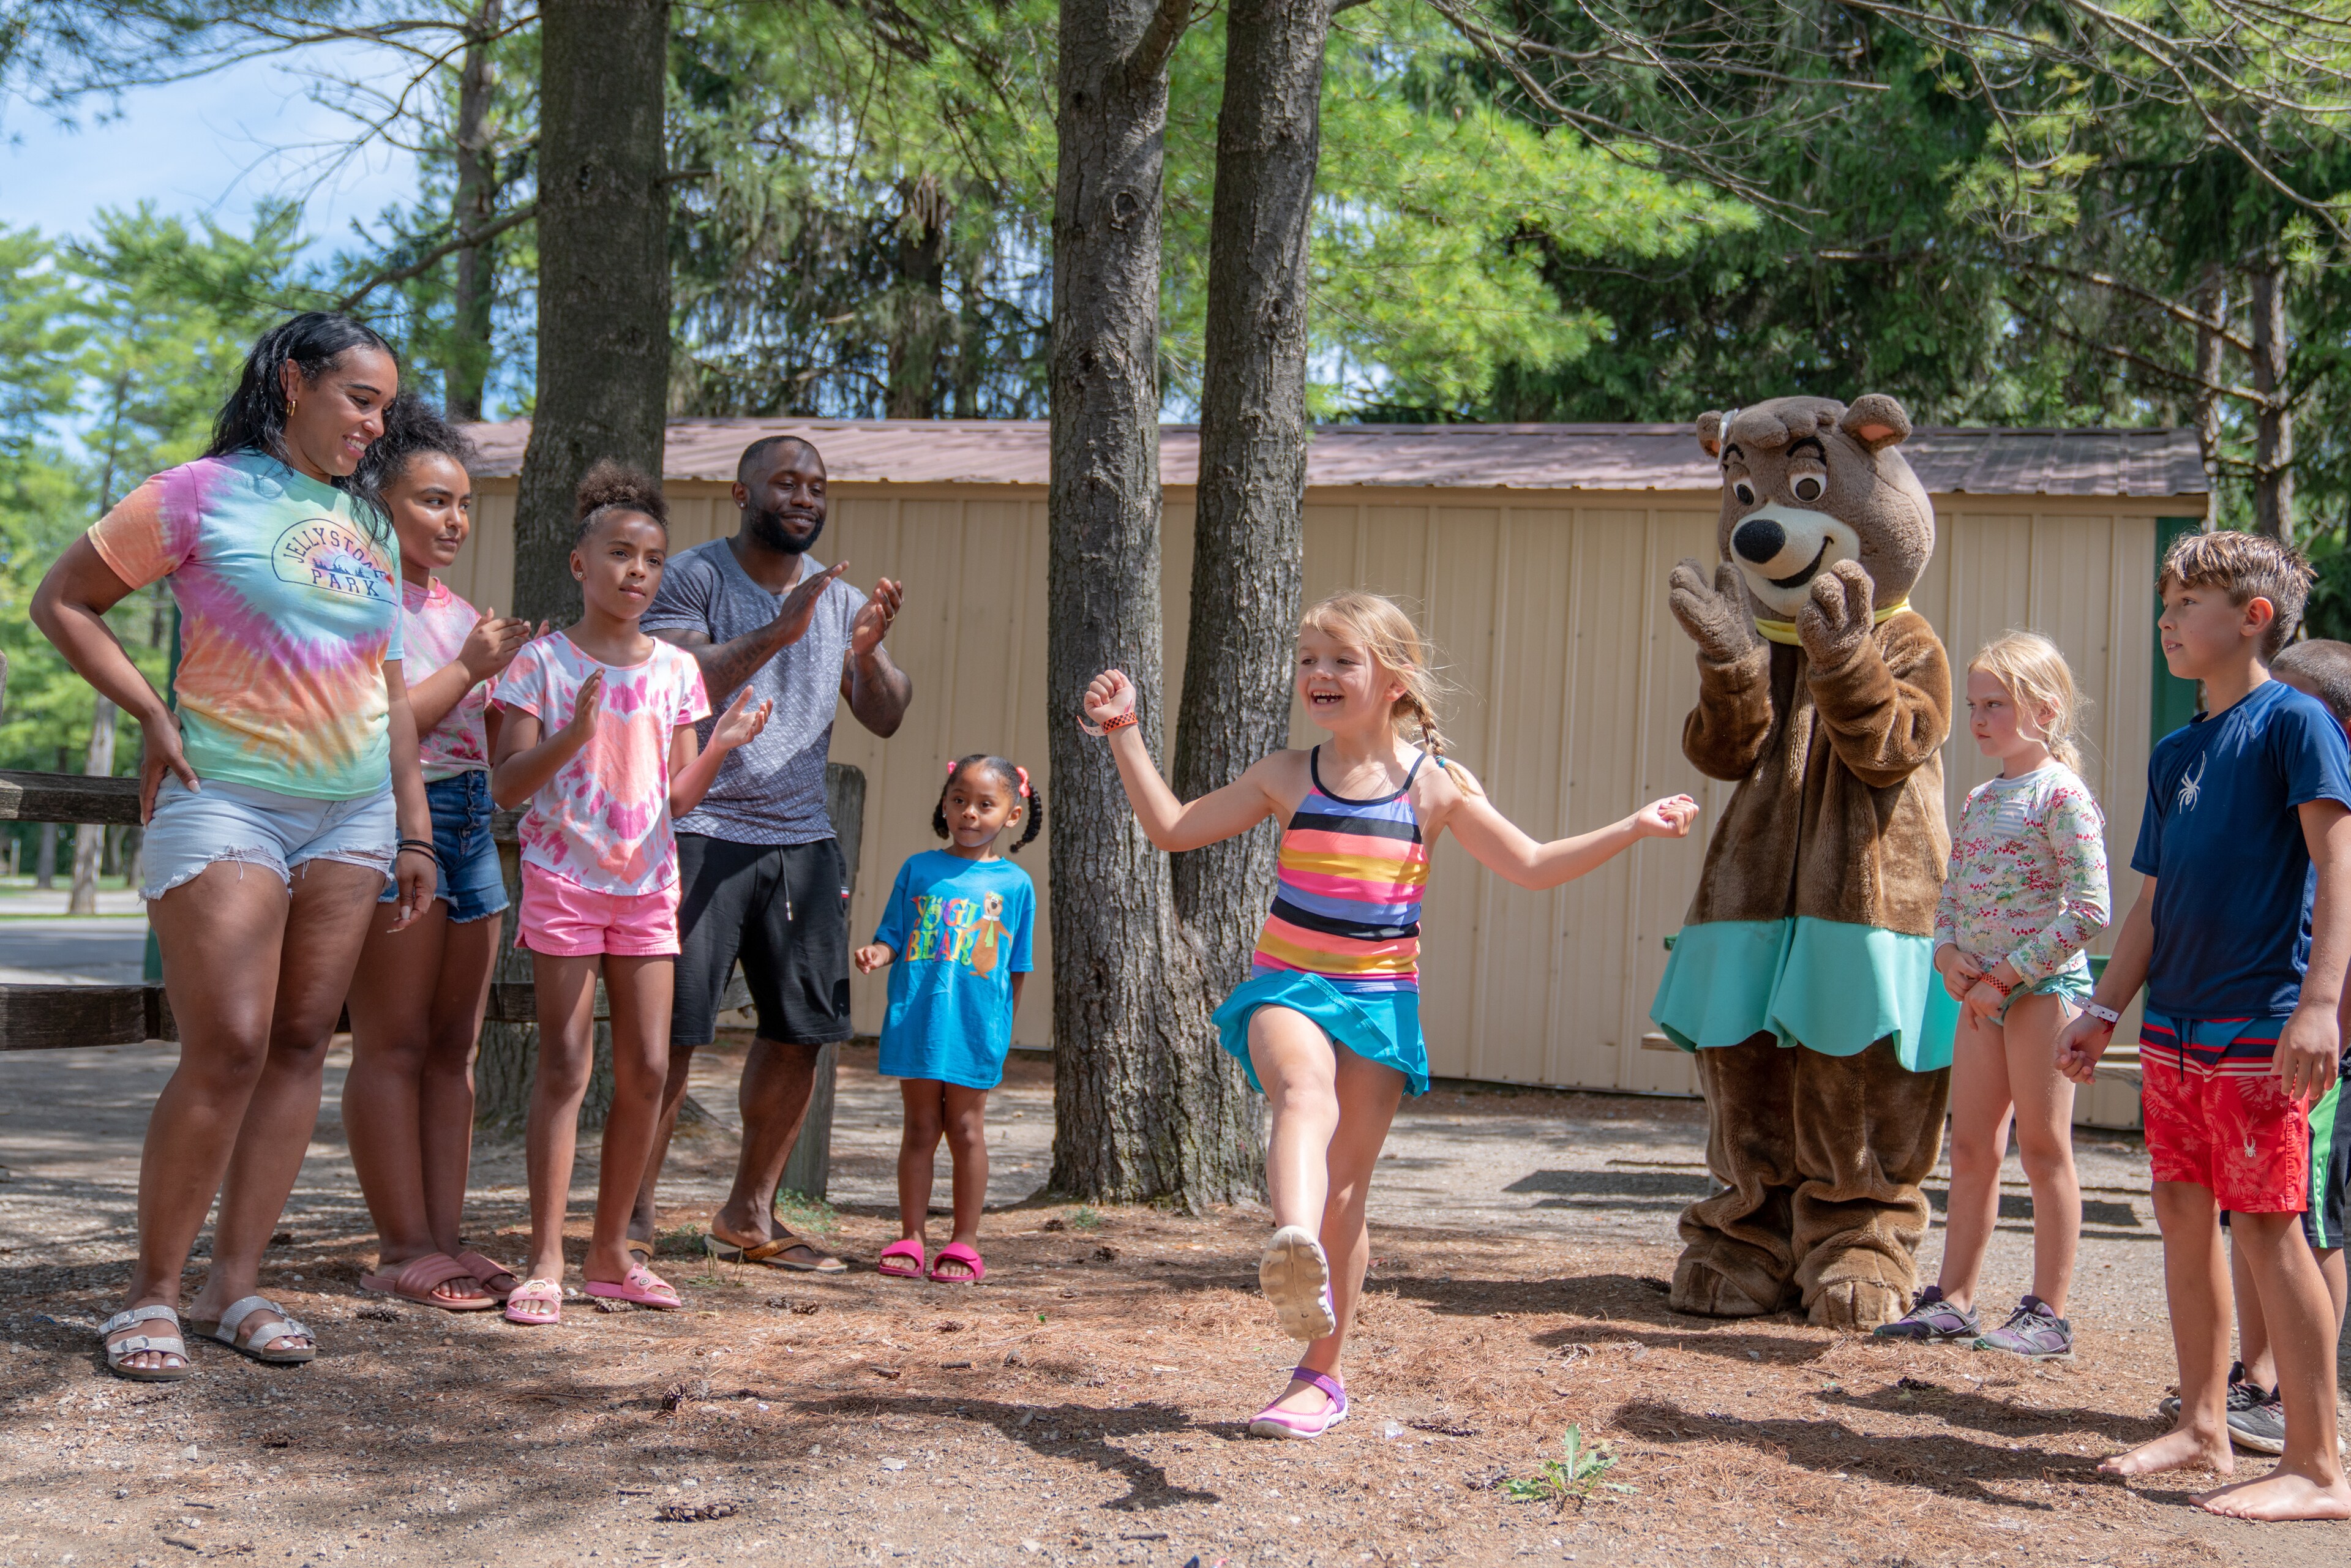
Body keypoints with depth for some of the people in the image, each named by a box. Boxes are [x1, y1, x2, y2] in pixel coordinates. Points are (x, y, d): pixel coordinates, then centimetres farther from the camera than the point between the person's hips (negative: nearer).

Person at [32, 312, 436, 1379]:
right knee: (227, 1050, -12)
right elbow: (62, 602, 0)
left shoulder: (371, 530, 14)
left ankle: (237, 1283, 10)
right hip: (226, 802, -6)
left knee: (300, 1044, 4)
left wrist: (413, 831, 15)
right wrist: (154, 717, -8)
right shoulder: (205, 494, -3)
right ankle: (151, 1293, 0)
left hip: (351, 812, 6)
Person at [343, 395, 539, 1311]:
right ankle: (403, 1248, -3)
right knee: (394, 1043, -6)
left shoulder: (459, 612, 20)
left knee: (454, 1044, 6)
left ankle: (443, 1237, 9)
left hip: (470, 821, 8)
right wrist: (471, 668, -11)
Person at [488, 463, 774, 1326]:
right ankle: (546, 1262, -2)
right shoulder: (542, 661, -4)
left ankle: (610, 1254, 15)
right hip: (565, 879, -4)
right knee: (565, 1066, -6)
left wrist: (722, 744, -10)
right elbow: (506, 786, -9)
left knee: (646, 1069, 4)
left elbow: (678, 796, 8)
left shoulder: (675, 669, 7)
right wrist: (573, 734, -24)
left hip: (647, 883, 4)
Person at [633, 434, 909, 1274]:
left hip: (802, 838, 6)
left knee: (801, 1031, 5)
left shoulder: (839, 597, 15)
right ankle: (634, 1209, 3)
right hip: (702, 832, -6)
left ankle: (749, 1213, 16)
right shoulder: (693, 577, -2)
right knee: (672, 1031, -7)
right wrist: (778, 632, -23)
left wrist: (867, 653, -10)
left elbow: (886, 718, 10)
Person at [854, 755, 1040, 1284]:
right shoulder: (919, 869, 5)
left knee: (966, 1129, 5)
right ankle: (911, 1238, 15)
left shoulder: (1014, 884, 4)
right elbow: (893, 938, 6)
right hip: (916, 1023, 1)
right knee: (920, 1129, 8)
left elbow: (1015, 969, 7)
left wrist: (1004, 1029, 6)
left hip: (975, 1027, -1)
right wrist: (877, 954, -16)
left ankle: (964, 1242, 13)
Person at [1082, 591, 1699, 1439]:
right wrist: (1125, 734, 7)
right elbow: (1173, 827, 10)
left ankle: (1321, 1374, 15)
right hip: (1288, 984, 0)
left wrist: (1633, 828, -4)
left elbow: (1532, 866, 4)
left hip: (1379, 998, 0)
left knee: (1344, 1193, 2)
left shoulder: (1436, 785, 1)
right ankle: (1294, 1249, -61)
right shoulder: (1285, 777, 5)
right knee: (1305, 1087, -35)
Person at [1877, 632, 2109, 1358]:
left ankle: (2049, 1314, 5)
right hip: (1983, 991, 8)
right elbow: (1950, 895, 18)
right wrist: (1949, 955, -3)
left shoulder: (2062, 796, -11)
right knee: (1970, 1147, 10)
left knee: (2043, 1146, -2)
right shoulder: (1979, 801, 13)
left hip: (2044, 983, -8)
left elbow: (2090, 910, -17)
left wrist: (2007, 975, -16)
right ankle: (1953, 1300, 17)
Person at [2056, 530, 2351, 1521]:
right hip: (2174, 1027, 8)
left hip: (2259, 1027, -8)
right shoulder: (2175, 753, 16)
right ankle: (2203, 1428, 22)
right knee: (2183, 1214, 11)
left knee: (2266, 1225, -7)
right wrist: (2104, 1010, 16)